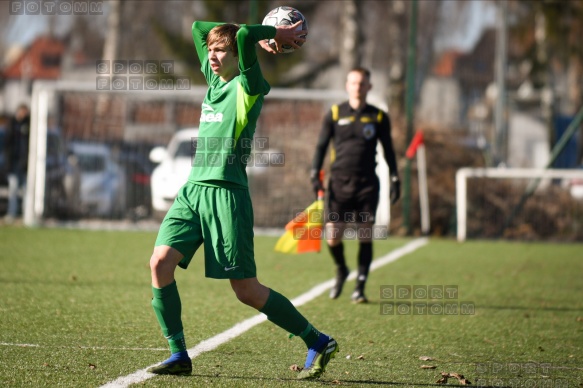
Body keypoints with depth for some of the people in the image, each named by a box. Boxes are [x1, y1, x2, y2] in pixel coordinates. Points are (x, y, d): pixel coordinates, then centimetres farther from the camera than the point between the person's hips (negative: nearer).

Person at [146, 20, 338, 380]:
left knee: (247, 290, -5)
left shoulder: (247, 87, -5)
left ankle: (318, 343, 9)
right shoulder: (214, 81, 16)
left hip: (227, 193, -7)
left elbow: (244, 35, -21)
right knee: (161, 261, -12)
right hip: (193, 188, 7)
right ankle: (179, 355, -3)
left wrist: (280, 33, -5)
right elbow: (197, 27, 24)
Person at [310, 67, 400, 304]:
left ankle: (360, 287, 7)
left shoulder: (378, 117, 7)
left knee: (365, 237, -3)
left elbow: (388, 150, 13)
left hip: (367, 184, 0)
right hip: (339, 181, 0)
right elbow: (321, 145, 9)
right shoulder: (334, 114, 6)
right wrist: (315, 174, -1)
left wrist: (395, 179, 6)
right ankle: (341, 270, 25)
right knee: (332, 237, -5)